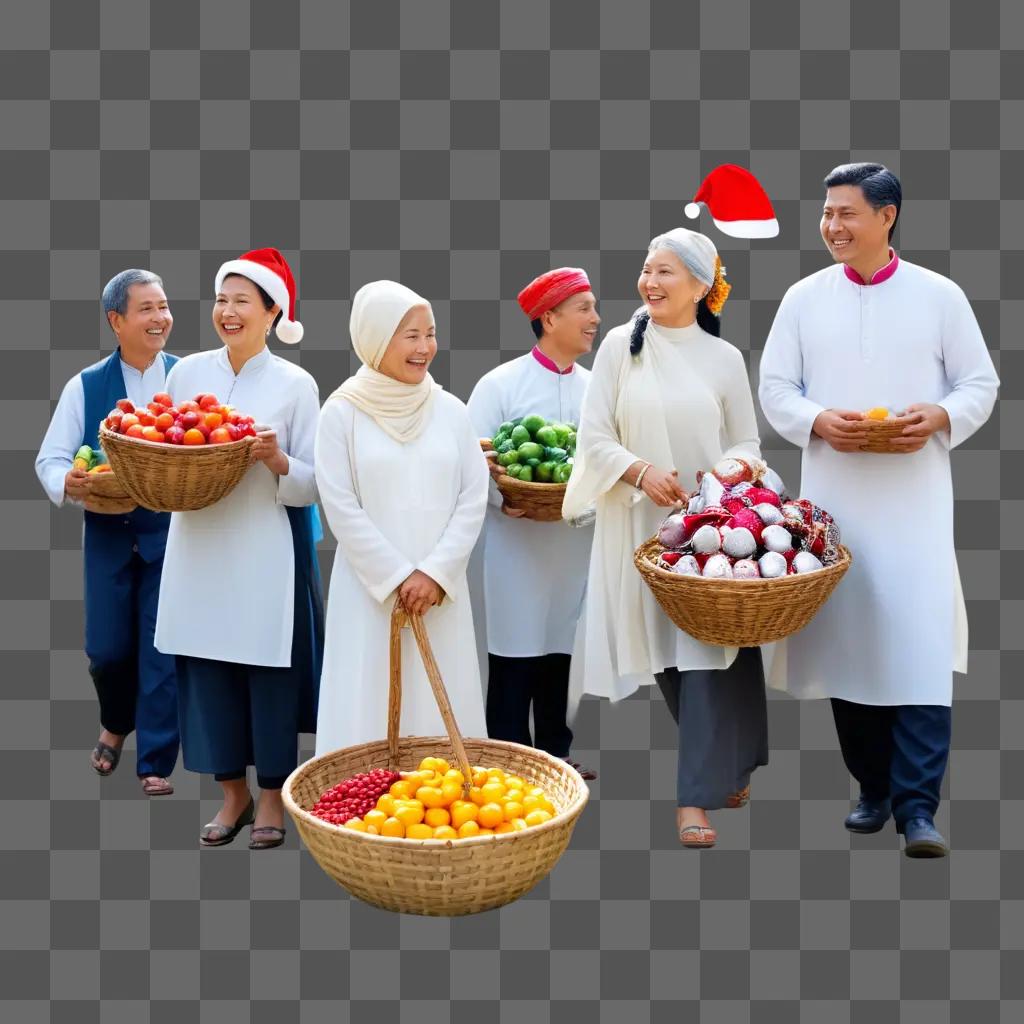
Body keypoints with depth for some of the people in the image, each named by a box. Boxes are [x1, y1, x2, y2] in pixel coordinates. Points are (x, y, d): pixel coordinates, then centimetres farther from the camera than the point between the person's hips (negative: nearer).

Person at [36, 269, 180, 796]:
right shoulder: (86, 386, 1)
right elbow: (50, 459, 0)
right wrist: (70, 484, -22)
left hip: (172, 535, -1)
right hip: (108, 535, 1)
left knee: (163, 651, 2)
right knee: (106, 648, 9)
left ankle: (155, 762, 16)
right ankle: (116, 724, 40)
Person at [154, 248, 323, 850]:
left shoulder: (296, 384, -4)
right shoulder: (187, 373, 7)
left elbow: (313, 486, -5)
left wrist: (277, 461, -23)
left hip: (265, 551, -3)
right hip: (198, 548, 4)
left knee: (268, 673, 4)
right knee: (206, 671, 9)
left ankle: (273, 796, 21)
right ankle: (234, 793, 25)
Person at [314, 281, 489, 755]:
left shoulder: (450, 410, 5)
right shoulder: (342, 412, -3)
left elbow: (473, 496, 2)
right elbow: (341, 508, -6)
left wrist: (436, 573, -8)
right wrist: (397, 578, -10)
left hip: (440, 587, 3)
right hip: (369, 588, -2)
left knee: (442, 707, 5)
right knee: (369, 708, 0)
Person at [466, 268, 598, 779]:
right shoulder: (500, 384, -5)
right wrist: (500, 498, -21)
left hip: (579, 542, 5)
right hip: (518, 542, -4)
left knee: (562, 652, 12)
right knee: (514, 657, 0)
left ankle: (556, 756, 24)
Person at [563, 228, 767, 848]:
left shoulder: (725, 358, 4)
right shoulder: (620, 345, 3)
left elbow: (748, 441, 9)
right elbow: (595, 436, 0)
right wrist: (640, 471, -17)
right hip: (641, 524, 1)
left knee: (707, 654, -8)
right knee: (665, 653, 6)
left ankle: (697, 797, -4)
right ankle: (727, 766, 27)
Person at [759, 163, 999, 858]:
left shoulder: (940, 296, 3)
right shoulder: (804, 298, 7)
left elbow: (981, 384, 5)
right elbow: (775, 388, 7)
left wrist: (940, 418, -15)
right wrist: (818, 421, -12)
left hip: (916, 494, -2)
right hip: (833, 494, 2)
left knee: (921, 644, -9)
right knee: (845, 640, 6)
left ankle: (917, 805, -3)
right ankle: (873, 790, 20)